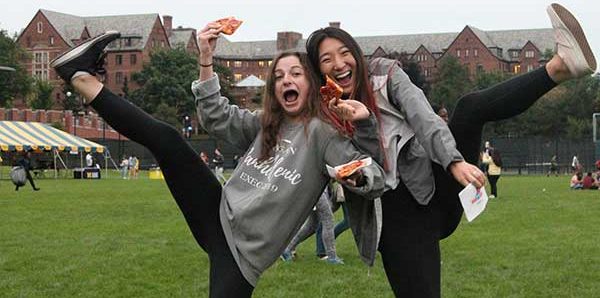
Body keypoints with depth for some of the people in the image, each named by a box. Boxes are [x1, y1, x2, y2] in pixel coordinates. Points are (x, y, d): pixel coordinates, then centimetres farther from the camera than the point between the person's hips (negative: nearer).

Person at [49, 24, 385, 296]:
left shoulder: (323, 133, -6)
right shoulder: (265, 126, 14)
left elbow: (377, 177, -14)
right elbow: (217, 118, 7)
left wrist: (355, 177, -39)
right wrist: (206, 59, -3)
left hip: (243, 249, -5)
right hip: (220, 215, 5)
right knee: (167, 138, -6)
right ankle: (84, 78, -6)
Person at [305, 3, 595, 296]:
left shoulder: (385, 74, 5)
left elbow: (423, 118, -11)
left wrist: (454, 162, -28)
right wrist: (358, 125, -21)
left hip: (434, 187, 1)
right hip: (397, 218, -1)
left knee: (470, 106, -18)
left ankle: (559, 66, -35)